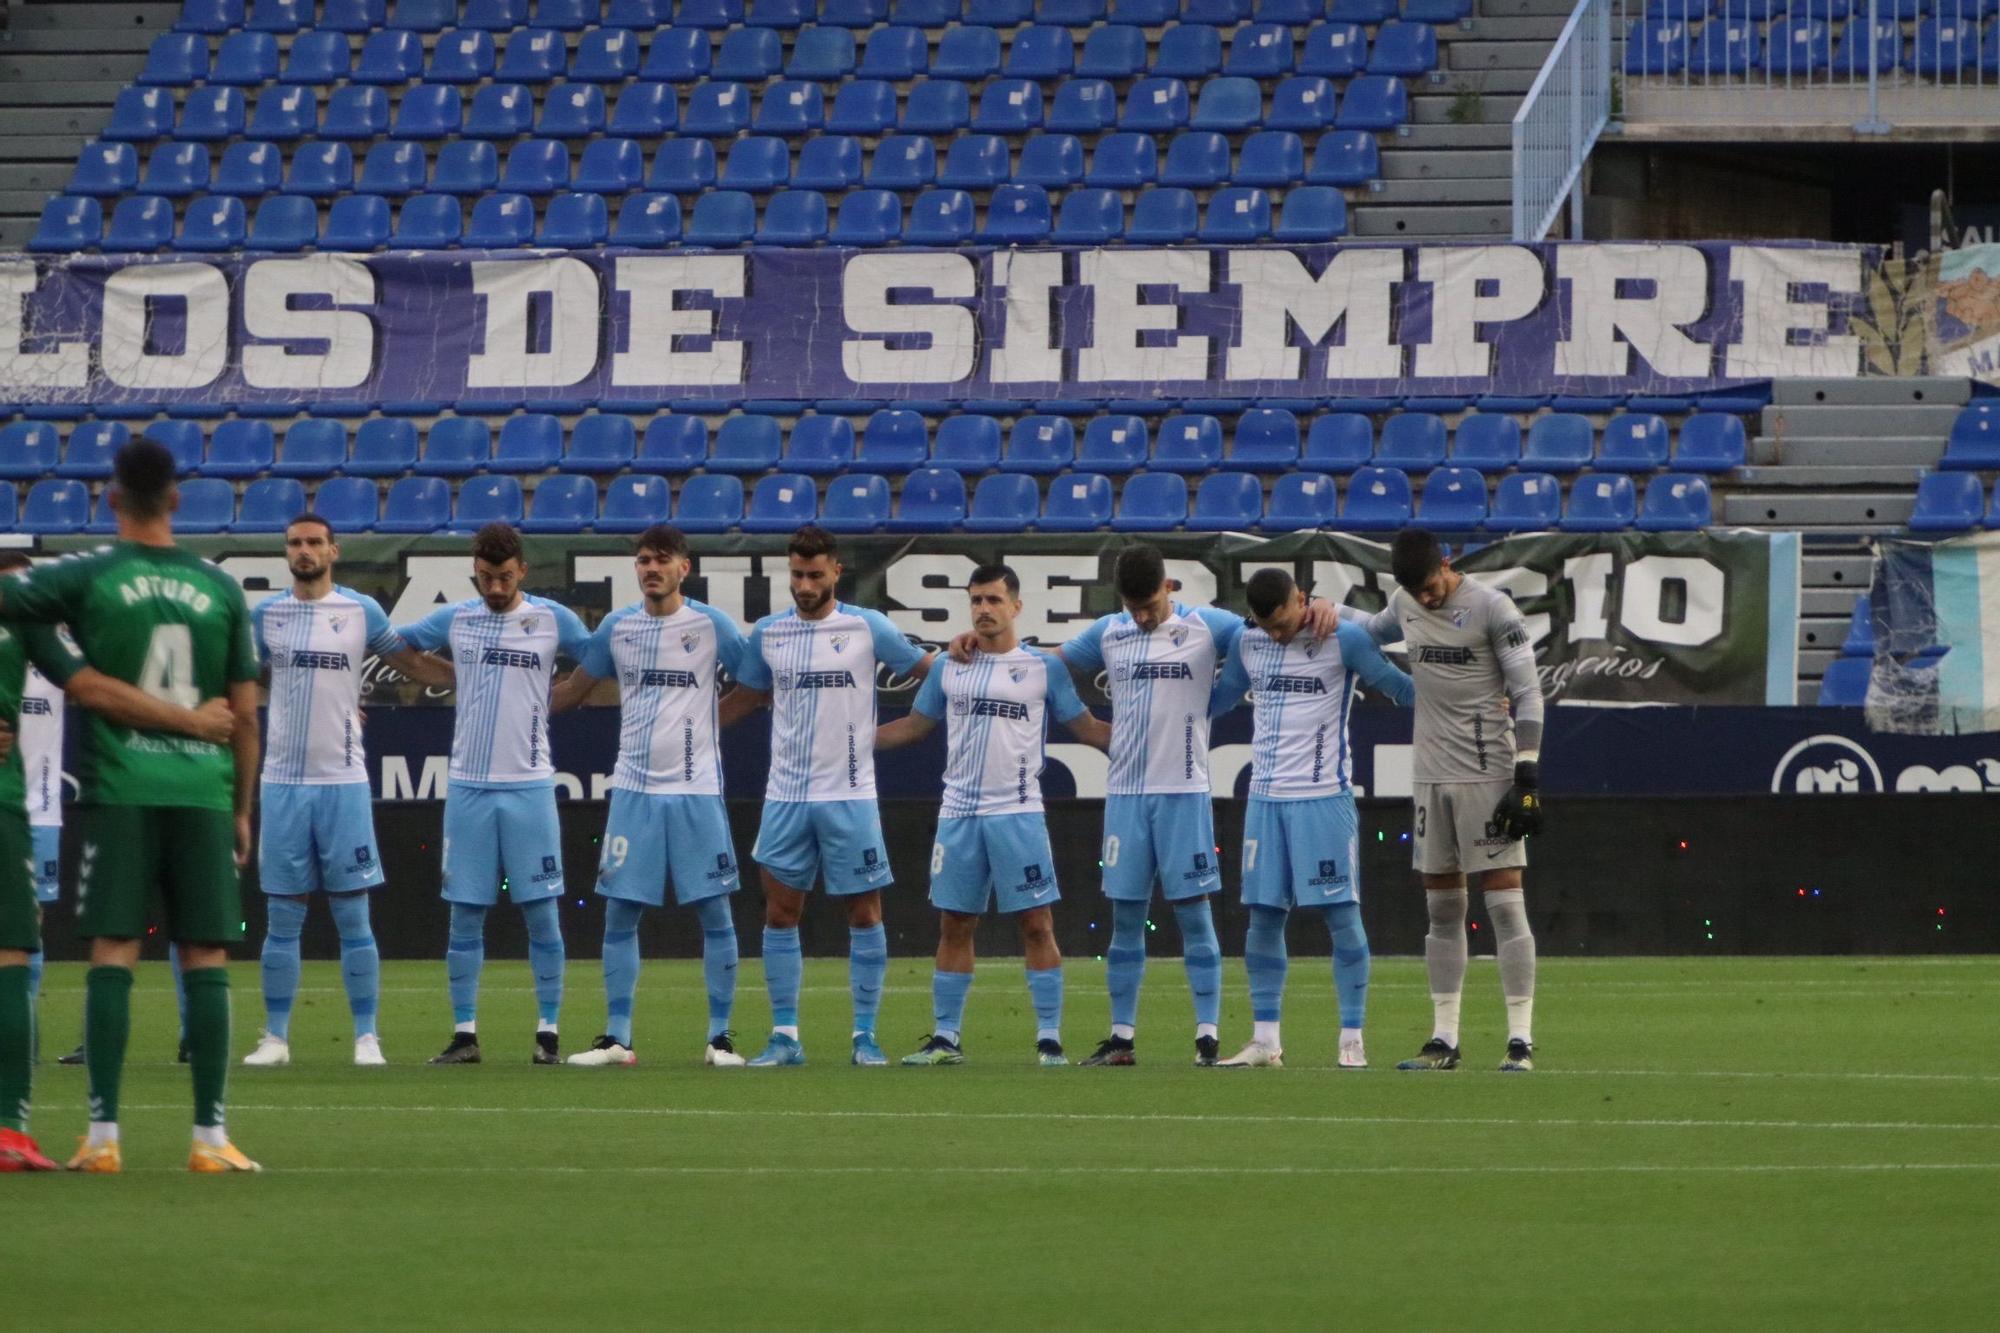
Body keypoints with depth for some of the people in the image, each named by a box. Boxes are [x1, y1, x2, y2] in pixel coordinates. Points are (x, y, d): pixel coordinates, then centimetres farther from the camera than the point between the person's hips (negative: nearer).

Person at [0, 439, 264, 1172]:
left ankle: (103, 1134, -6)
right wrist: (241, 808, 17)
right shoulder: (219, 589, 6)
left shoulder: (87, 578, -1)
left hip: (119, 790, -2)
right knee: (206, 961, 3)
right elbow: (245, 713, 9)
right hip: (203, 792, 2)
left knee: (112, 956, -1)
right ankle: (210, 1135, 0)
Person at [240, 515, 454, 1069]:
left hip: (343, 780, -2)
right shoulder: (266, 614, 7)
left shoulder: (361, 611, 2)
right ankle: (276, 1037, 9)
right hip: (282, 782, 2)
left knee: (353, 917, -1)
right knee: (281, 919, 4)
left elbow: (413, 664, 10)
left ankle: (366, 1037, 3)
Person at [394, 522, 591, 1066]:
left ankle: (548, 1032, 5)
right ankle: (464, 1033, 8)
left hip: (529, 784, -2)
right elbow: (392, 644, 19)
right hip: (468, 785, 2)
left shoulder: (552, 620, 2)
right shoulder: (454, 619, 7)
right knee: (465, 915, 3)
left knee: (541, 912, -1)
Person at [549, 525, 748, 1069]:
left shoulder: (711, 625, -2)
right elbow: (573, 688, 18)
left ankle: (720, 1038, 5)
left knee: (714, 915, -1)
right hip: (634, 789, 3)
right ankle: (616, 1038, 8)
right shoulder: (617, 628, 7)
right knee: (620, 916, 2)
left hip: (696, 789, -3)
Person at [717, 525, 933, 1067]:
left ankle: (866, 1036, 7)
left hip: (850, 795, -3)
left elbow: (929, 673, 8)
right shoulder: (768, 633, 7)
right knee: (780, 912, 1)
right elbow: (744, 697, 20)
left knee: (864, 912, 0)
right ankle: (784, 1037, 6)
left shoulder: (867, 627, -2)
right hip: (786, 795, 3)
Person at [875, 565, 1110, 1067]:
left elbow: (1086, 728, 4)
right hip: (959, 813, 3)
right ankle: (946, 1038, 14)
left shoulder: (1044, 668, 1)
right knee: (954, 926, 7)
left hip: (1018, 814, -3)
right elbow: (915, 725, 19)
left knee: (1037, 924, -5)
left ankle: (1050, 1039, -1)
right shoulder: (951, 668, 9)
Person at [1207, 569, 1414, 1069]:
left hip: (1325, 797, -5)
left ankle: (1352, 1040, -1)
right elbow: (1216, 699, 25)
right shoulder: (1248, 643, 9)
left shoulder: (1344, 640, -6)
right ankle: (1265, 1041, 11)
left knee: (1341, 914, -4)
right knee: (1264, 915, 5)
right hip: (1265, 797, 5)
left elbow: (1398, 686, 0)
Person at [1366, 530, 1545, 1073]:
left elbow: (1527, 693, -9)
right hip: (1430, 777, 6)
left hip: (1487, 774, -6)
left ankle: (1521, 1039, -7)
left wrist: (1527, 776, -14)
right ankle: (1444, 1039, 12)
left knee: (1504, 902, -7)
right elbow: (1366, 633, 33)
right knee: (1442, 910, 8)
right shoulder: (1405, 604, 10)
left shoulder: (1491, 609, -8)